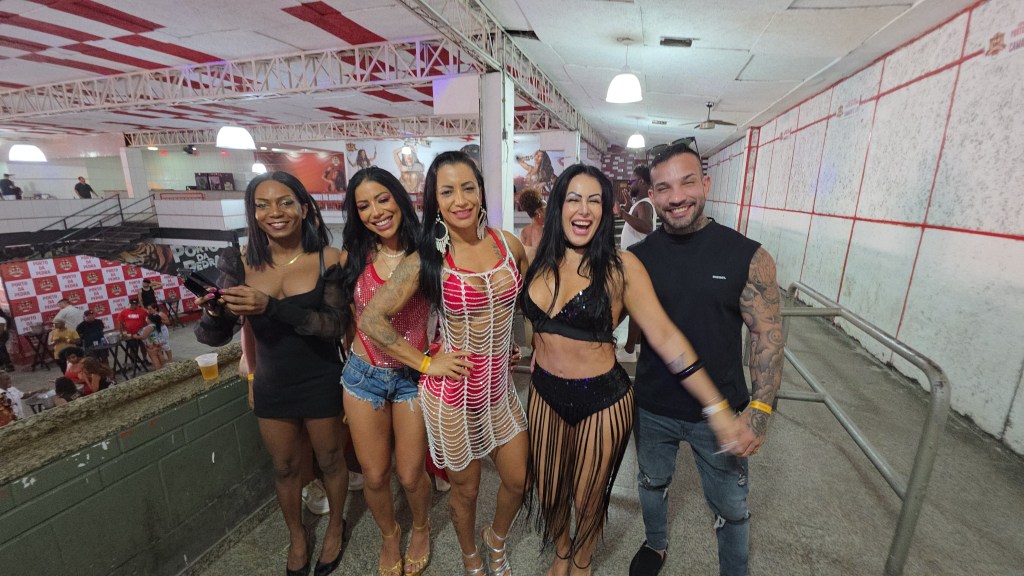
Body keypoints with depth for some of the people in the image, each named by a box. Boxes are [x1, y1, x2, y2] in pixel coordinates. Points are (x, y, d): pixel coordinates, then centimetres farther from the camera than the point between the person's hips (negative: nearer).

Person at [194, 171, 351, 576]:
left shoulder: (329, 260, -16)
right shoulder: (242, 264, -7)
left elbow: (335, 327, -23)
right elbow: (214, 337, -6)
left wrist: (272, 305, -35)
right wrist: (215, 312, -29)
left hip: (321, 385, -3)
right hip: (271, 387, 3)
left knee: (329, 460, 18)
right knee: (284, 468, 22)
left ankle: (335, 526, 48)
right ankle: (297, 537, 50)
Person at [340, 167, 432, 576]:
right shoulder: (355, 258, -2)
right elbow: (349, 317, 10)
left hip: (413, 376, -2)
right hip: (363, 375, 3)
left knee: (410, 475, 10)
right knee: (374, 476, 15)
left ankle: (421, 528, 46)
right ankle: (389, 535, 47)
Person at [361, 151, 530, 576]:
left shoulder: (509, 245, -5)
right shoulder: (427, 259, -16)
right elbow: (371, 320, -14)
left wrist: (506, 342, 6)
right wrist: (426, 363, -14)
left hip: (500, 385, 4)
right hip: (453, 391, -3)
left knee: (518, 481, 17)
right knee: (465, 488, 18)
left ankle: (497, 540, 51)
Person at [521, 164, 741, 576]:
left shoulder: (620, 266, -16)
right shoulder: (542, 261, -3)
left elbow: (665, 336, -16)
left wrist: (716, 408, -17)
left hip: (601, 399, -3)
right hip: (545, 393, 4)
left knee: (588, 498, 19)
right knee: (549, 492, 22)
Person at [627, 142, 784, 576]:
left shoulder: (748, 257, -13)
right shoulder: (637, 257, -7)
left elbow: (768, 335, -10)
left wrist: (759, 410, -15)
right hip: (652, 409, 2)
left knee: (731, 509, 19)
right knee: (652, 483, 26)